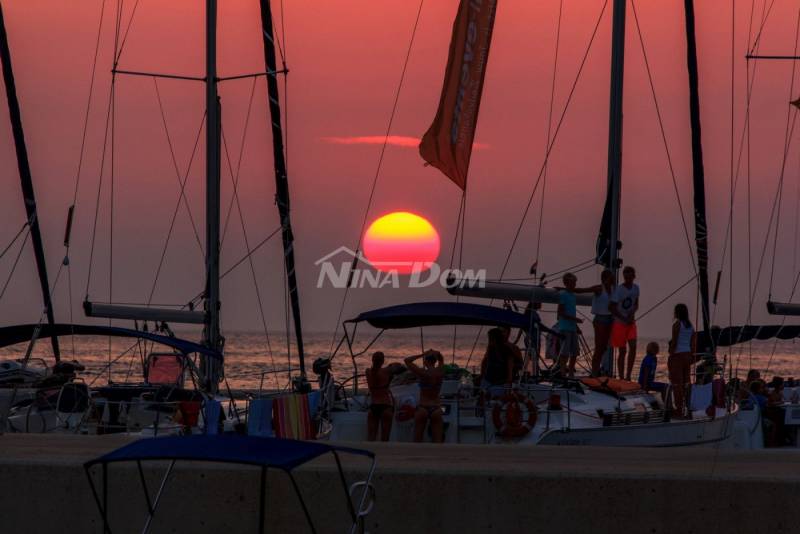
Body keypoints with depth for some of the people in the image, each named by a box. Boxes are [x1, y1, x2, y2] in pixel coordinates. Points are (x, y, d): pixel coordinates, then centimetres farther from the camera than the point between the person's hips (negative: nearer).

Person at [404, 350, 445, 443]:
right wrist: (434, 353, 3)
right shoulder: (440, 372, 2)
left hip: (422, 409, -3)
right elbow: (441, 359, 23)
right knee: (437, 443, 0)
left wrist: (422, 354, 1)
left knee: (417, 442, 3)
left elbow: (407, 360, 4)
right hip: (436, 410, 3)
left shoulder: (423, 373, -8)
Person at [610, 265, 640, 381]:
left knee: (633, 347, -9)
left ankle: (628, 376, -2)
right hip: (619, 323, -4)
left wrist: (632, 313, -7)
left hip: (631, 322, 4)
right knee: (623, 351, -3)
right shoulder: (618, 290, -13)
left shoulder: (635, 288, 4)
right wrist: (624, 319, -14)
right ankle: (621, 378, 4)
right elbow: (611, 307, -13)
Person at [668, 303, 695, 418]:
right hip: (687, 354, 7)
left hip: (677, 354, -7)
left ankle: (679, 409, -6)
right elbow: (692, 343, 10)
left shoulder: (677, 324, -12)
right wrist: (692, 357, 16)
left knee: (677, 383, -4)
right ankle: (686, 406, 13)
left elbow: (674, 342, -15)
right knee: (686, 382, 11)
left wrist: (670, 356, -11)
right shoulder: (690, 325, 9)